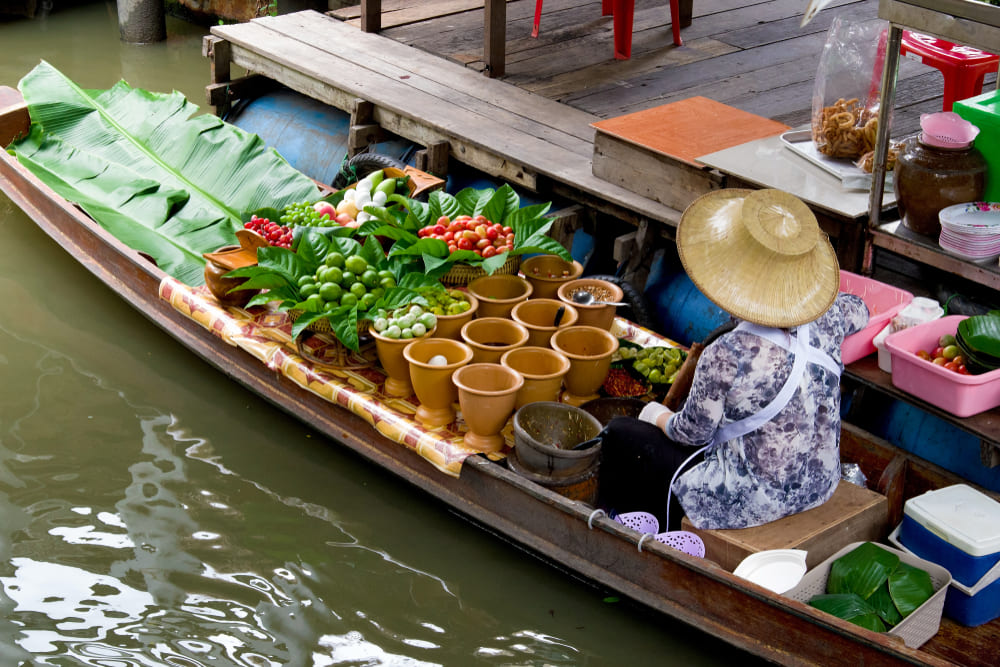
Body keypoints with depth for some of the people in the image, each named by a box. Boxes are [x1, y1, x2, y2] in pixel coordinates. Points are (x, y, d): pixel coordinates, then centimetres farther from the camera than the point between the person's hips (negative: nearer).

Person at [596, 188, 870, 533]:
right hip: (822, 484, 7)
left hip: (754, 500, -7)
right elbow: (859, 311, 13)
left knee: (621, 434, 11)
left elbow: (692, 432, -13)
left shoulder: (726, 356, -31)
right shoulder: (825, 322, -14)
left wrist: (659, 417, 8)